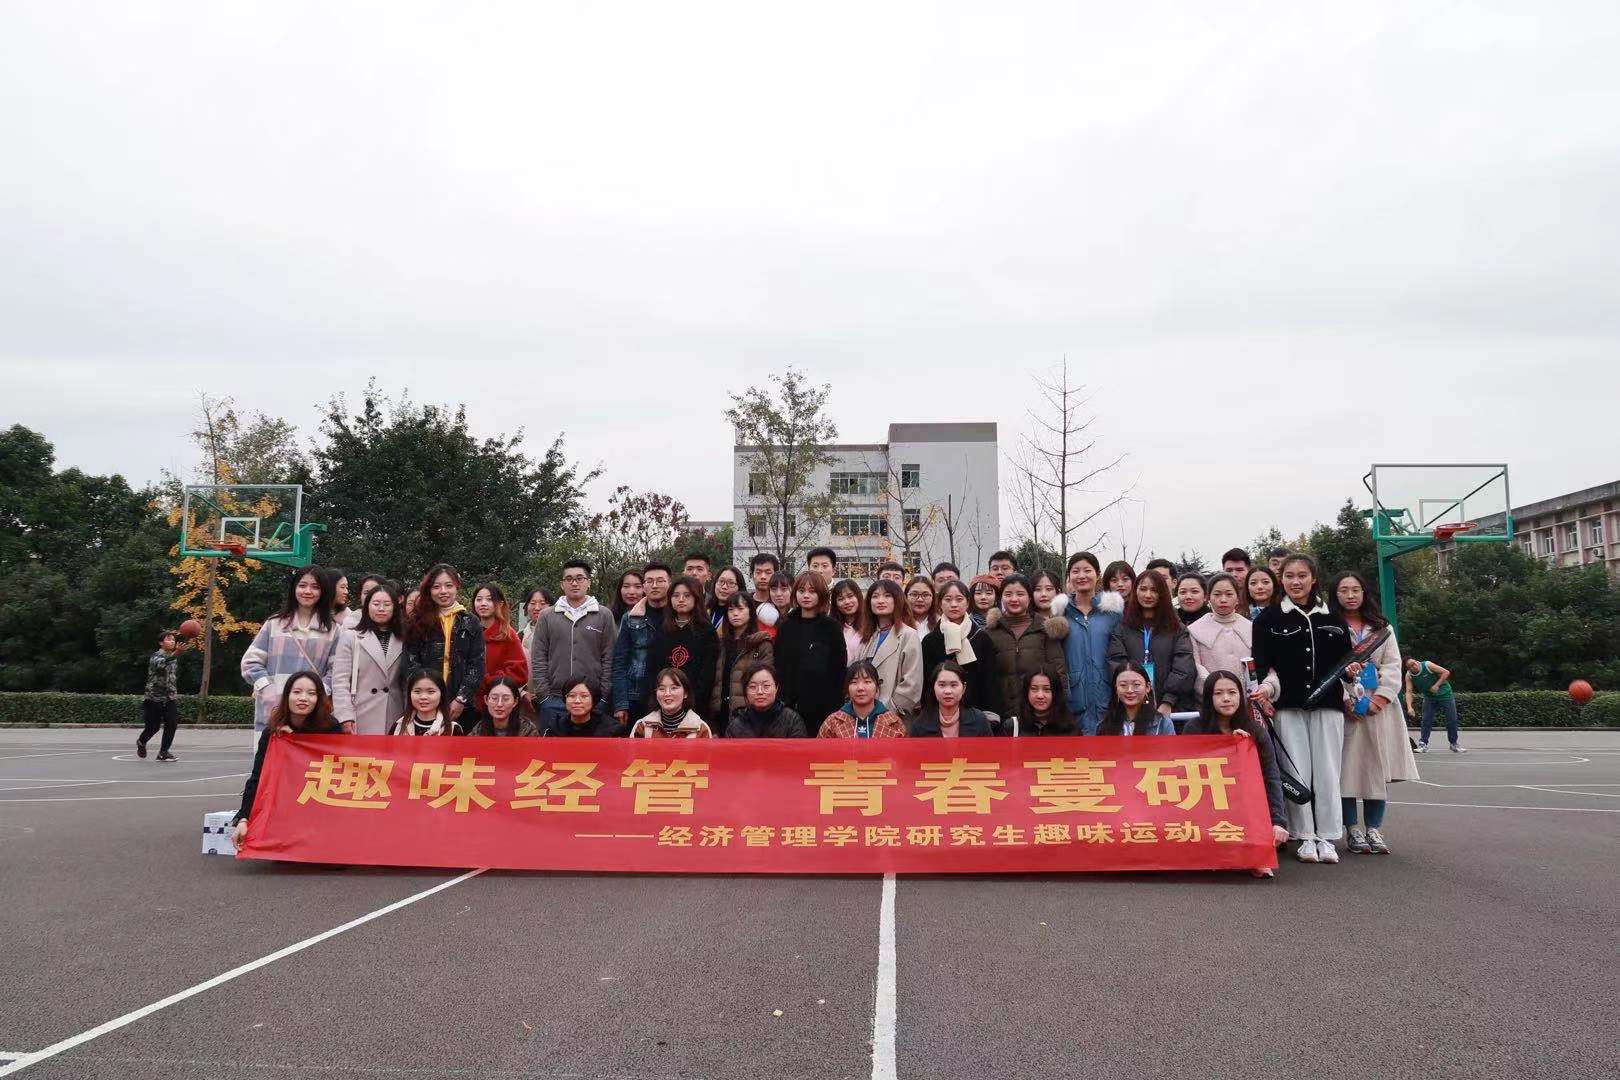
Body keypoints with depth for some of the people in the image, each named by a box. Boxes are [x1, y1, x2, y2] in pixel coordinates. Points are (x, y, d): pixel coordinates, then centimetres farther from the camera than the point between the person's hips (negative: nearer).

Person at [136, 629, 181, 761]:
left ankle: (163, 752, -1)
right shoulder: (155, 656, -12)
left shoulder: (173, 657, 9)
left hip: (170, 697, 5)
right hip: (154, 697, -5)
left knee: (172, 723, -10)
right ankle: (141, 743, 34)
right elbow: (161, 664, -37)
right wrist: (175, 654, -54)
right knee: (153, 726, 2)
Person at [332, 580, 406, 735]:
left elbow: (406, 683, 12)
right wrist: (345, 717, -10)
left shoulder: (403, 641, 13)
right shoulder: (350, 638, 5)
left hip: (394, 722, 2)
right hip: (361, 721, -2)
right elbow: (340, 680, -1)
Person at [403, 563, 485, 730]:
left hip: (461, 706, 0)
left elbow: (477, 665, 2)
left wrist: (461, 699, -8)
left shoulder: (470, 622, 7)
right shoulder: (417, 623, 7)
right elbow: (411, 664, 2)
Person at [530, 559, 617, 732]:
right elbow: (538, 659, 5)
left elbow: (609, 659, 1)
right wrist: (544, 695, -4)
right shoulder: (547, 617, 8)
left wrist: (605, 697, -6)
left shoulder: (604, 615, 5)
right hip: (553, 701, 1)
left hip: (593, 700, -1)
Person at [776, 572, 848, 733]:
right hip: (791, 706, 3)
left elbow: (839, 667, 0)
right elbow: (779, 666, 11)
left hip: (824, 706, -3)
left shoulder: (831, 627, 1)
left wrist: (835, 704, -6)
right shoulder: (787, 626, 10)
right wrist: (781, 700, 3)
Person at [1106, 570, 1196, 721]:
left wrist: (1168, 702, -13)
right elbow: (1117, 665, -2)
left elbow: (1184, 669, -1)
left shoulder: (1177, 629, 10)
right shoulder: (1121, 628, 8)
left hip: (1172, 709, 0)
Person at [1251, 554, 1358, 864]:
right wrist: (1269, 686, -18)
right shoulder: (1269, 619, 5)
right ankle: (1305, 836, 8)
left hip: (1328, 703, 2)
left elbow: (1345, 660, 17)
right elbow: (1263, 664, -1)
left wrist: (1350, 671, -4)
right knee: (1297, 772, -1)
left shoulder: (1333, 620, 13)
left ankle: (1327, 838, 9)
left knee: (1327, 772, 2)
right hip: (1289, 706, -2)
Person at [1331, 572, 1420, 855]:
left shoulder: (1381, 627, 15)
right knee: (1347, 767, -4)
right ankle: (1352, 829, 2)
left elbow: (1393, 664, 6)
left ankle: (1374, 828, 8)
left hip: (1379, 706, 3)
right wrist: (1345, 700, -15)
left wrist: (1381, 696, -9)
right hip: (1343, 707, -3)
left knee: (1378, 766, 1)